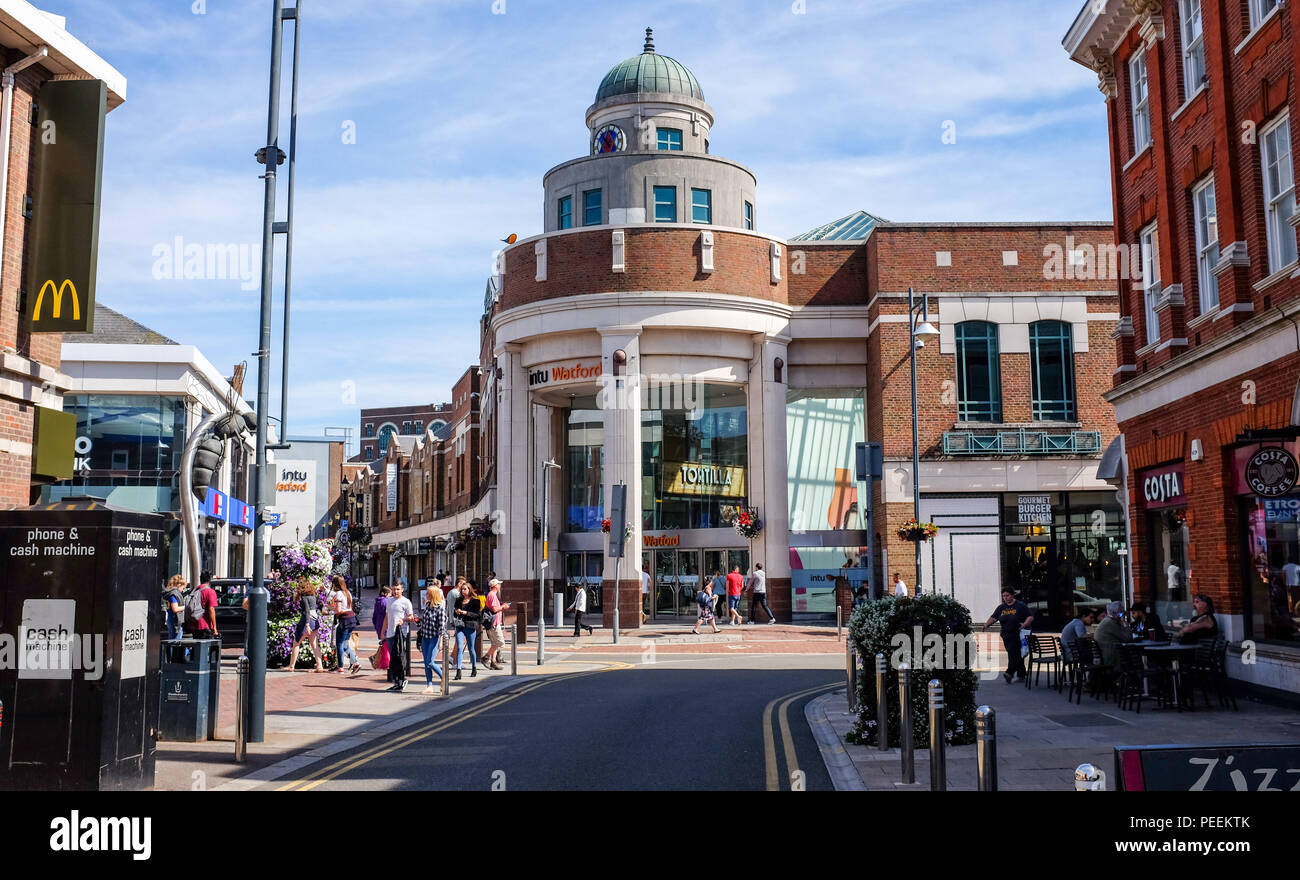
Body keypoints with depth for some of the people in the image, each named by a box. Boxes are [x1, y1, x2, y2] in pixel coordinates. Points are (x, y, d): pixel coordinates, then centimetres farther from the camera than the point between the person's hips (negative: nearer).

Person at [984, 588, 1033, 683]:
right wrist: (987, 624, -6)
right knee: (1014, 655, 5)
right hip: (1006, 635, 5)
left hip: (1018, 634, -5)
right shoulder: (1001, 608, 14)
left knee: (1014, 653, -18)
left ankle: (1010, 673, -26)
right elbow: (993, 617, 12)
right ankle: (1021, 675, 13)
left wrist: (1025, 624, -21)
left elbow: (1031, 616, -4)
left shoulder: (1020, 606, -1)